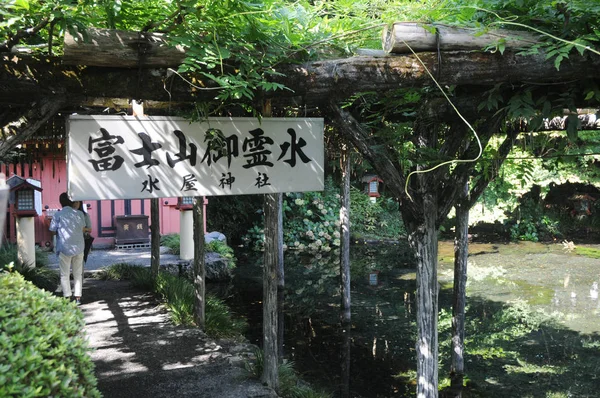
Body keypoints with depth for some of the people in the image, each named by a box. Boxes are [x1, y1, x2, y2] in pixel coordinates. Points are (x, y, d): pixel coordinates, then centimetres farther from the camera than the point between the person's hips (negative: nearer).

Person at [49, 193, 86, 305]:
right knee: (78, 274, 12)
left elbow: (53, 231, -2)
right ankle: (78, 297, 11)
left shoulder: (58, 215, -7)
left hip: (65, 248, -3)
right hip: (79, 247, 3)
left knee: (65, 275, 5)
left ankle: (68, 298, 1)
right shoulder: (79, 213, 2)